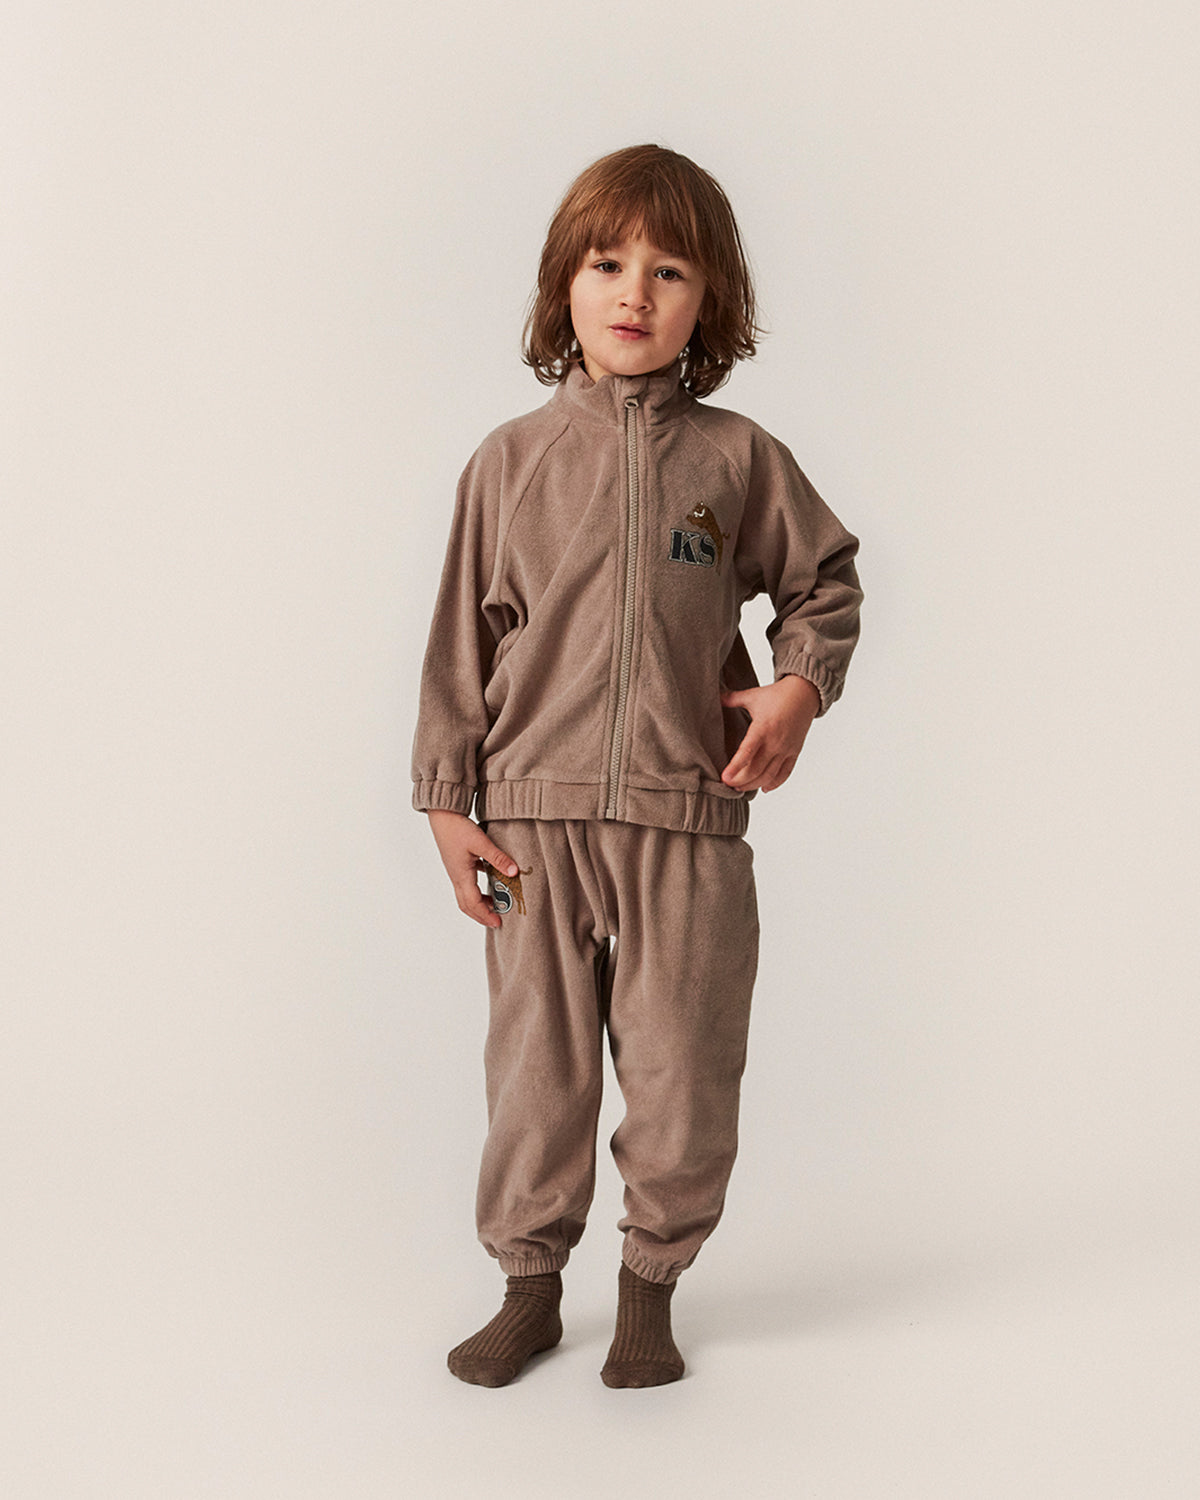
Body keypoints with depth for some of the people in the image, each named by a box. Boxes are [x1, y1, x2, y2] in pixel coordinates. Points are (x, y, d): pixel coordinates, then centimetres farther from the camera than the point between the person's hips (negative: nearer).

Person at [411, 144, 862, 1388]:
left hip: (688, 818, 0)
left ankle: (649, 1292, 27)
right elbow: (462, 641, 5)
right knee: (536, 1065, 8)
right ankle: (529, 1287, 28)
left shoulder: (739, 459, 3)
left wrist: (800, 689, -3)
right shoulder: (512, 460, 3)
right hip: (535, 816, 0)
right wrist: (448, 802, 3)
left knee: (683, 1073, 6)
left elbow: (826, 582, 16)